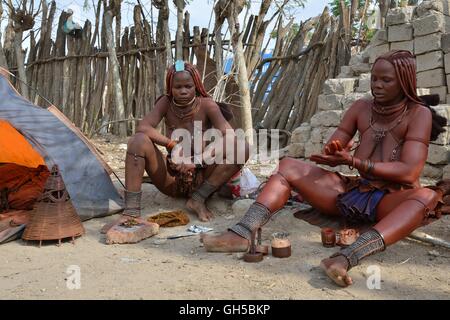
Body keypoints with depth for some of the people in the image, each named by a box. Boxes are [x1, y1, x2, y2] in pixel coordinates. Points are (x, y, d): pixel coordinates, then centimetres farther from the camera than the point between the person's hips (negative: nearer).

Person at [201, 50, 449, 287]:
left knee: (427, 197, -37)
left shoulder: (419, 114, -6)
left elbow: (409, 173, -18)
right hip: (351, 192, 4)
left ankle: (347, 257, -55)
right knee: (288, 166, -8)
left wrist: (353, 161, -26)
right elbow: (330, 153, 8)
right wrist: (333, 154, -18)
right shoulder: (361, 108, 6)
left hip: (390, 201, -4)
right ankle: (242, 233, -31)